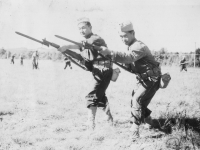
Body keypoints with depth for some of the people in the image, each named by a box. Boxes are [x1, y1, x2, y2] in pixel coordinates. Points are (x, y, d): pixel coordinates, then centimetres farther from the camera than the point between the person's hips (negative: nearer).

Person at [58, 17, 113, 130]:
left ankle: (91, 125, -15)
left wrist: (68, 47, -44)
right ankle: (110, 119, 39)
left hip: (103, 71, -10)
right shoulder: (85, 41, 14)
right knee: (100, 96, 23)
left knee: (92, 97, -15)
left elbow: (85, 45, -34)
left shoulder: (96, 39, -15)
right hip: (97, 72, 10)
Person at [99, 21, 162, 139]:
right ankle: (149, 121, 35)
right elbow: (129, 63, 8)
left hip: (152, 80, -10)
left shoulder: (139, 47, -22)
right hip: (143, 80, 10)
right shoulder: (131, 46, 9)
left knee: (137, 100, -20)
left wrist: (110, 53, -49)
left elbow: (129, 57, -40)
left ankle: (135, 129, -19)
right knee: (137, 102, 14)